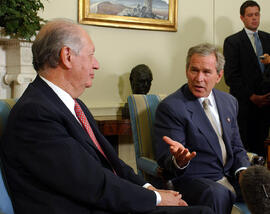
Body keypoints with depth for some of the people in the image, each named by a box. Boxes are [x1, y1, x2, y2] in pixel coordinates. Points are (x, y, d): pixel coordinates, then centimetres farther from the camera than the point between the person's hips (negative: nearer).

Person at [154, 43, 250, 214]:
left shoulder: (229, 102, 13)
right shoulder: (170, 107, -8)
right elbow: (166, 160, -11)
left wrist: (243, 171, -3)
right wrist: (179, 161, -35)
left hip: (231, 176, 6)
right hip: (193, 179, -6)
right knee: (218, 194, -36)